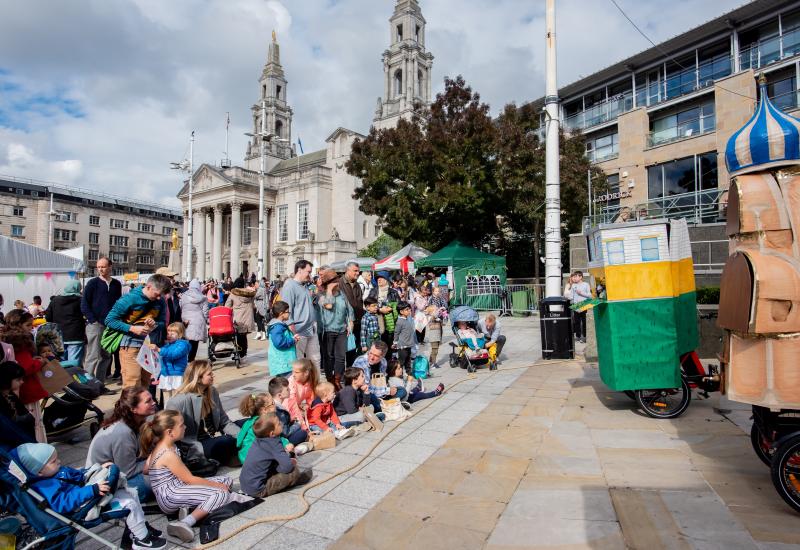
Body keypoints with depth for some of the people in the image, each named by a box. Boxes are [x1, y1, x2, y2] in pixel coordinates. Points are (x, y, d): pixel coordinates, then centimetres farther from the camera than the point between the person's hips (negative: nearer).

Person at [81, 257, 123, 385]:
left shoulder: (116, 284, 10)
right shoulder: (93, 283, -1)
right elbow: (84, 304, -3)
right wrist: (93, 320, -11)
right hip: (95, 325, -4)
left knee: (106, 357, 10)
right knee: (93, 356, -7)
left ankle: (100, 383, 20)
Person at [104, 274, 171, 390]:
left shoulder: (160, 302, 4)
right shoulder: (130, 298, -10)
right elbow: (110, 320, -8)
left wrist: (155, 324, -10)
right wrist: (132, 328, -19)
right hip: (131, 346, -5)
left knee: (145, 384, 12)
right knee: (132, 386, -8)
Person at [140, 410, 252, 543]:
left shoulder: (161, 446, 7)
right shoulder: (168, 454, -22)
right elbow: (189, 480, -17)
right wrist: (217, 485, -9)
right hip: (171, 496, -10)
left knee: (226, 480, 5)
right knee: (221, 493, -24)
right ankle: (184, 523, -32)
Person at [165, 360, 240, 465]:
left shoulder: (212, 392, 4)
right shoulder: (178, 401, -17)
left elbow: (224, 422, 9)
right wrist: (202, 451, -26)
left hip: (214, 438, 7)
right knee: (229, 442, -29)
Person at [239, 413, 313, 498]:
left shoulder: (258, 440, 1)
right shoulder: (274, 444, -21)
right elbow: (287, 466, -27)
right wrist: (292, 462, -5)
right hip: (258, 490, -9)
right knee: (293, 470, -10)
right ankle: (295, 479, 18)